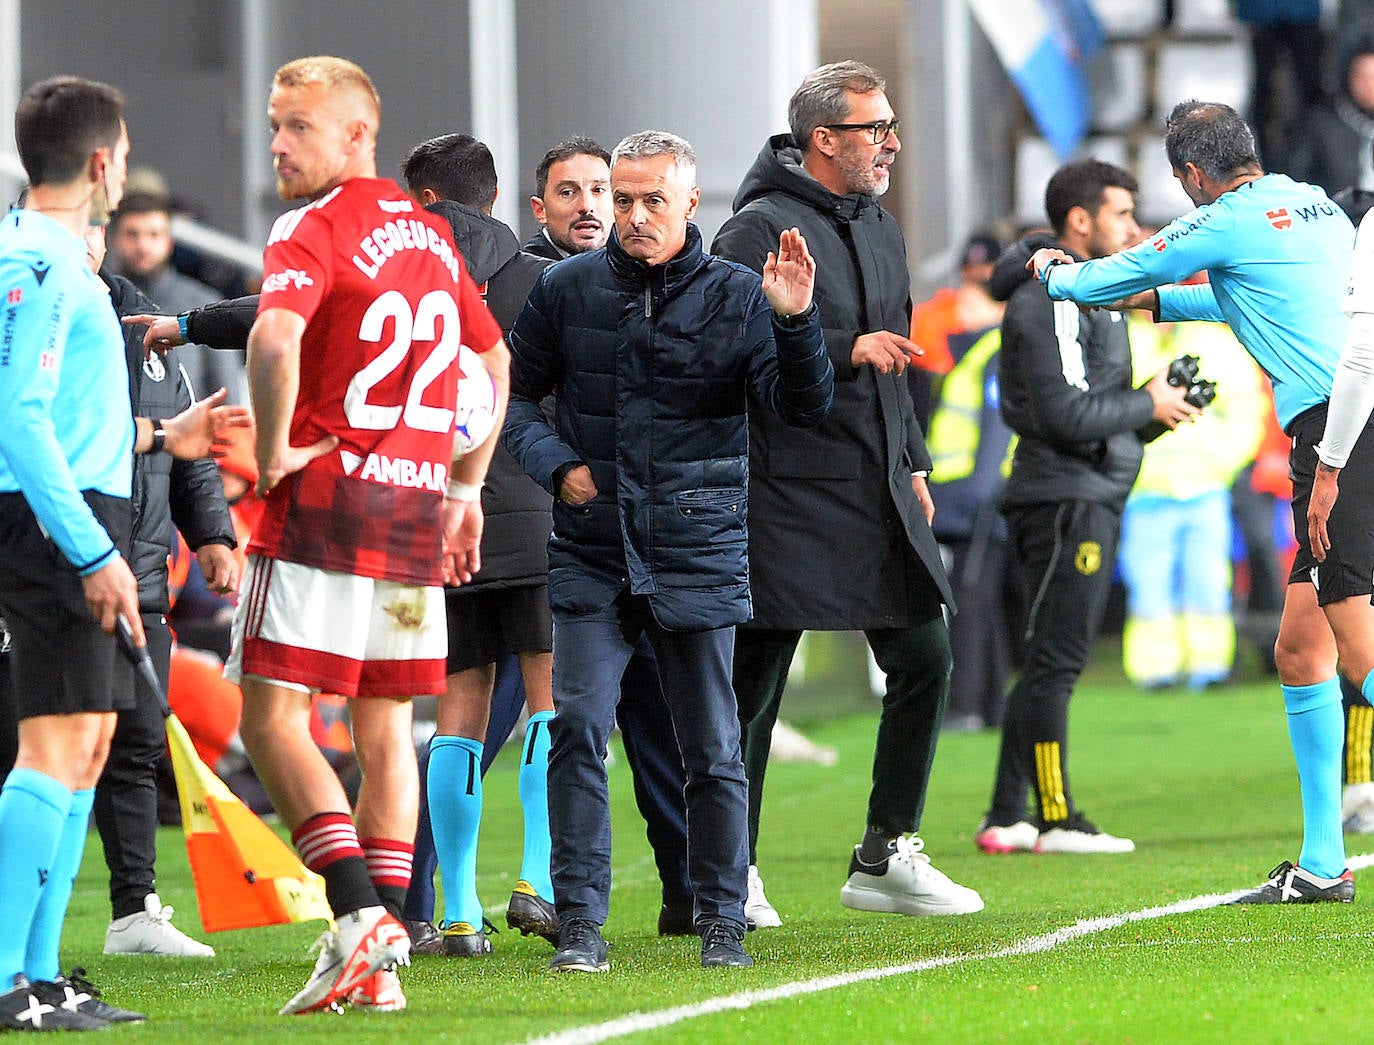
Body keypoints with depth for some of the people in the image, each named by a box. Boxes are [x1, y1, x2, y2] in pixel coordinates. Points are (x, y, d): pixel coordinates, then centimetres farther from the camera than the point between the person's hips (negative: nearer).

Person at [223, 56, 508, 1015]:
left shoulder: (314, 230, -10)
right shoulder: (430, 234, 15)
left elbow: (276, 335, -29)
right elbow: (496, 359, 25)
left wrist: (273, 448, -16)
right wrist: (466, 486, 27)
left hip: (326, 501, -7)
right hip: (419, 513, 7)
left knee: (274, 719, -4)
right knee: (385, 725, 12)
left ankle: (360, 919, -18)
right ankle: (381, 962, 10)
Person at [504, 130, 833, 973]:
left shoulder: (735, 296, 0)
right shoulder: (568, 289, 4)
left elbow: (805, 408, -8)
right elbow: (517, 394, 15)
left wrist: (795, 321, -24)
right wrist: (557, 463, -2)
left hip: (699, 550, -1)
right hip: (593, 550, 1)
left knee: (712, 745, 4)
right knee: (579, 725, -11)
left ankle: (722, 923, 15)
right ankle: (581, 922, -6)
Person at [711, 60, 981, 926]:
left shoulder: (882, 230, 17)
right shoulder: (762, 230, -10)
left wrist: (913, 465, 23)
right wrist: (846, 350, -23)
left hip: (879, 497, 8)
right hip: (787, 501, -8)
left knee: (924, 660, 4)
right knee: (753, 687, -3)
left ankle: (886, 858, 15)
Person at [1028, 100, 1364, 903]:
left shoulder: (1227, 223, -3)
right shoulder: (1316, 207, 22)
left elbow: (1115, 276, 13)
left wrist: (1053, 275, 34)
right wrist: (1158, 302, 52)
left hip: (1334, 429, -9)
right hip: (1343, 430, 9)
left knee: (1360, 648, -15)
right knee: (1300, 649, 12)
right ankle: (1322, 865, 13)